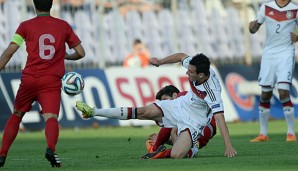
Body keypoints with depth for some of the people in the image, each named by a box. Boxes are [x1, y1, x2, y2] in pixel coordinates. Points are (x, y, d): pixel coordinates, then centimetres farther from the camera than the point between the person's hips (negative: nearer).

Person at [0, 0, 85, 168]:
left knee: (16, 115, 19)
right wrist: (66, 56, 33)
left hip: (29, 79, 1)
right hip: (52, 81, -1)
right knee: (51, 117, -14)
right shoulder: (64, 26, 10)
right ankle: (51, 148, -43)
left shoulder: (26, 26, 7)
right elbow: (81, 53, 14)